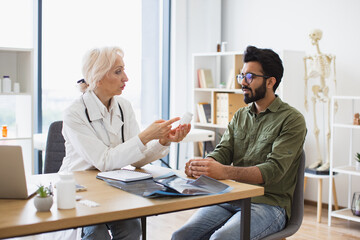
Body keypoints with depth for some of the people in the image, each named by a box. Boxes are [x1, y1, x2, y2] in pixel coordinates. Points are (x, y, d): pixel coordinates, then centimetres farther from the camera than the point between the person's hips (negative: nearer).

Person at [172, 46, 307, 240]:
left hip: (269, 204, -5)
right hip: (230, 199, 5)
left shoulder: (292, 120, -5)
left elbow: (273, 170, -17)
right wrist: (202, 164, -17)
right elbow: (222, 151, 7)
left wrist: (224, 172, -31)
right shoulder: (240, 116, 16)